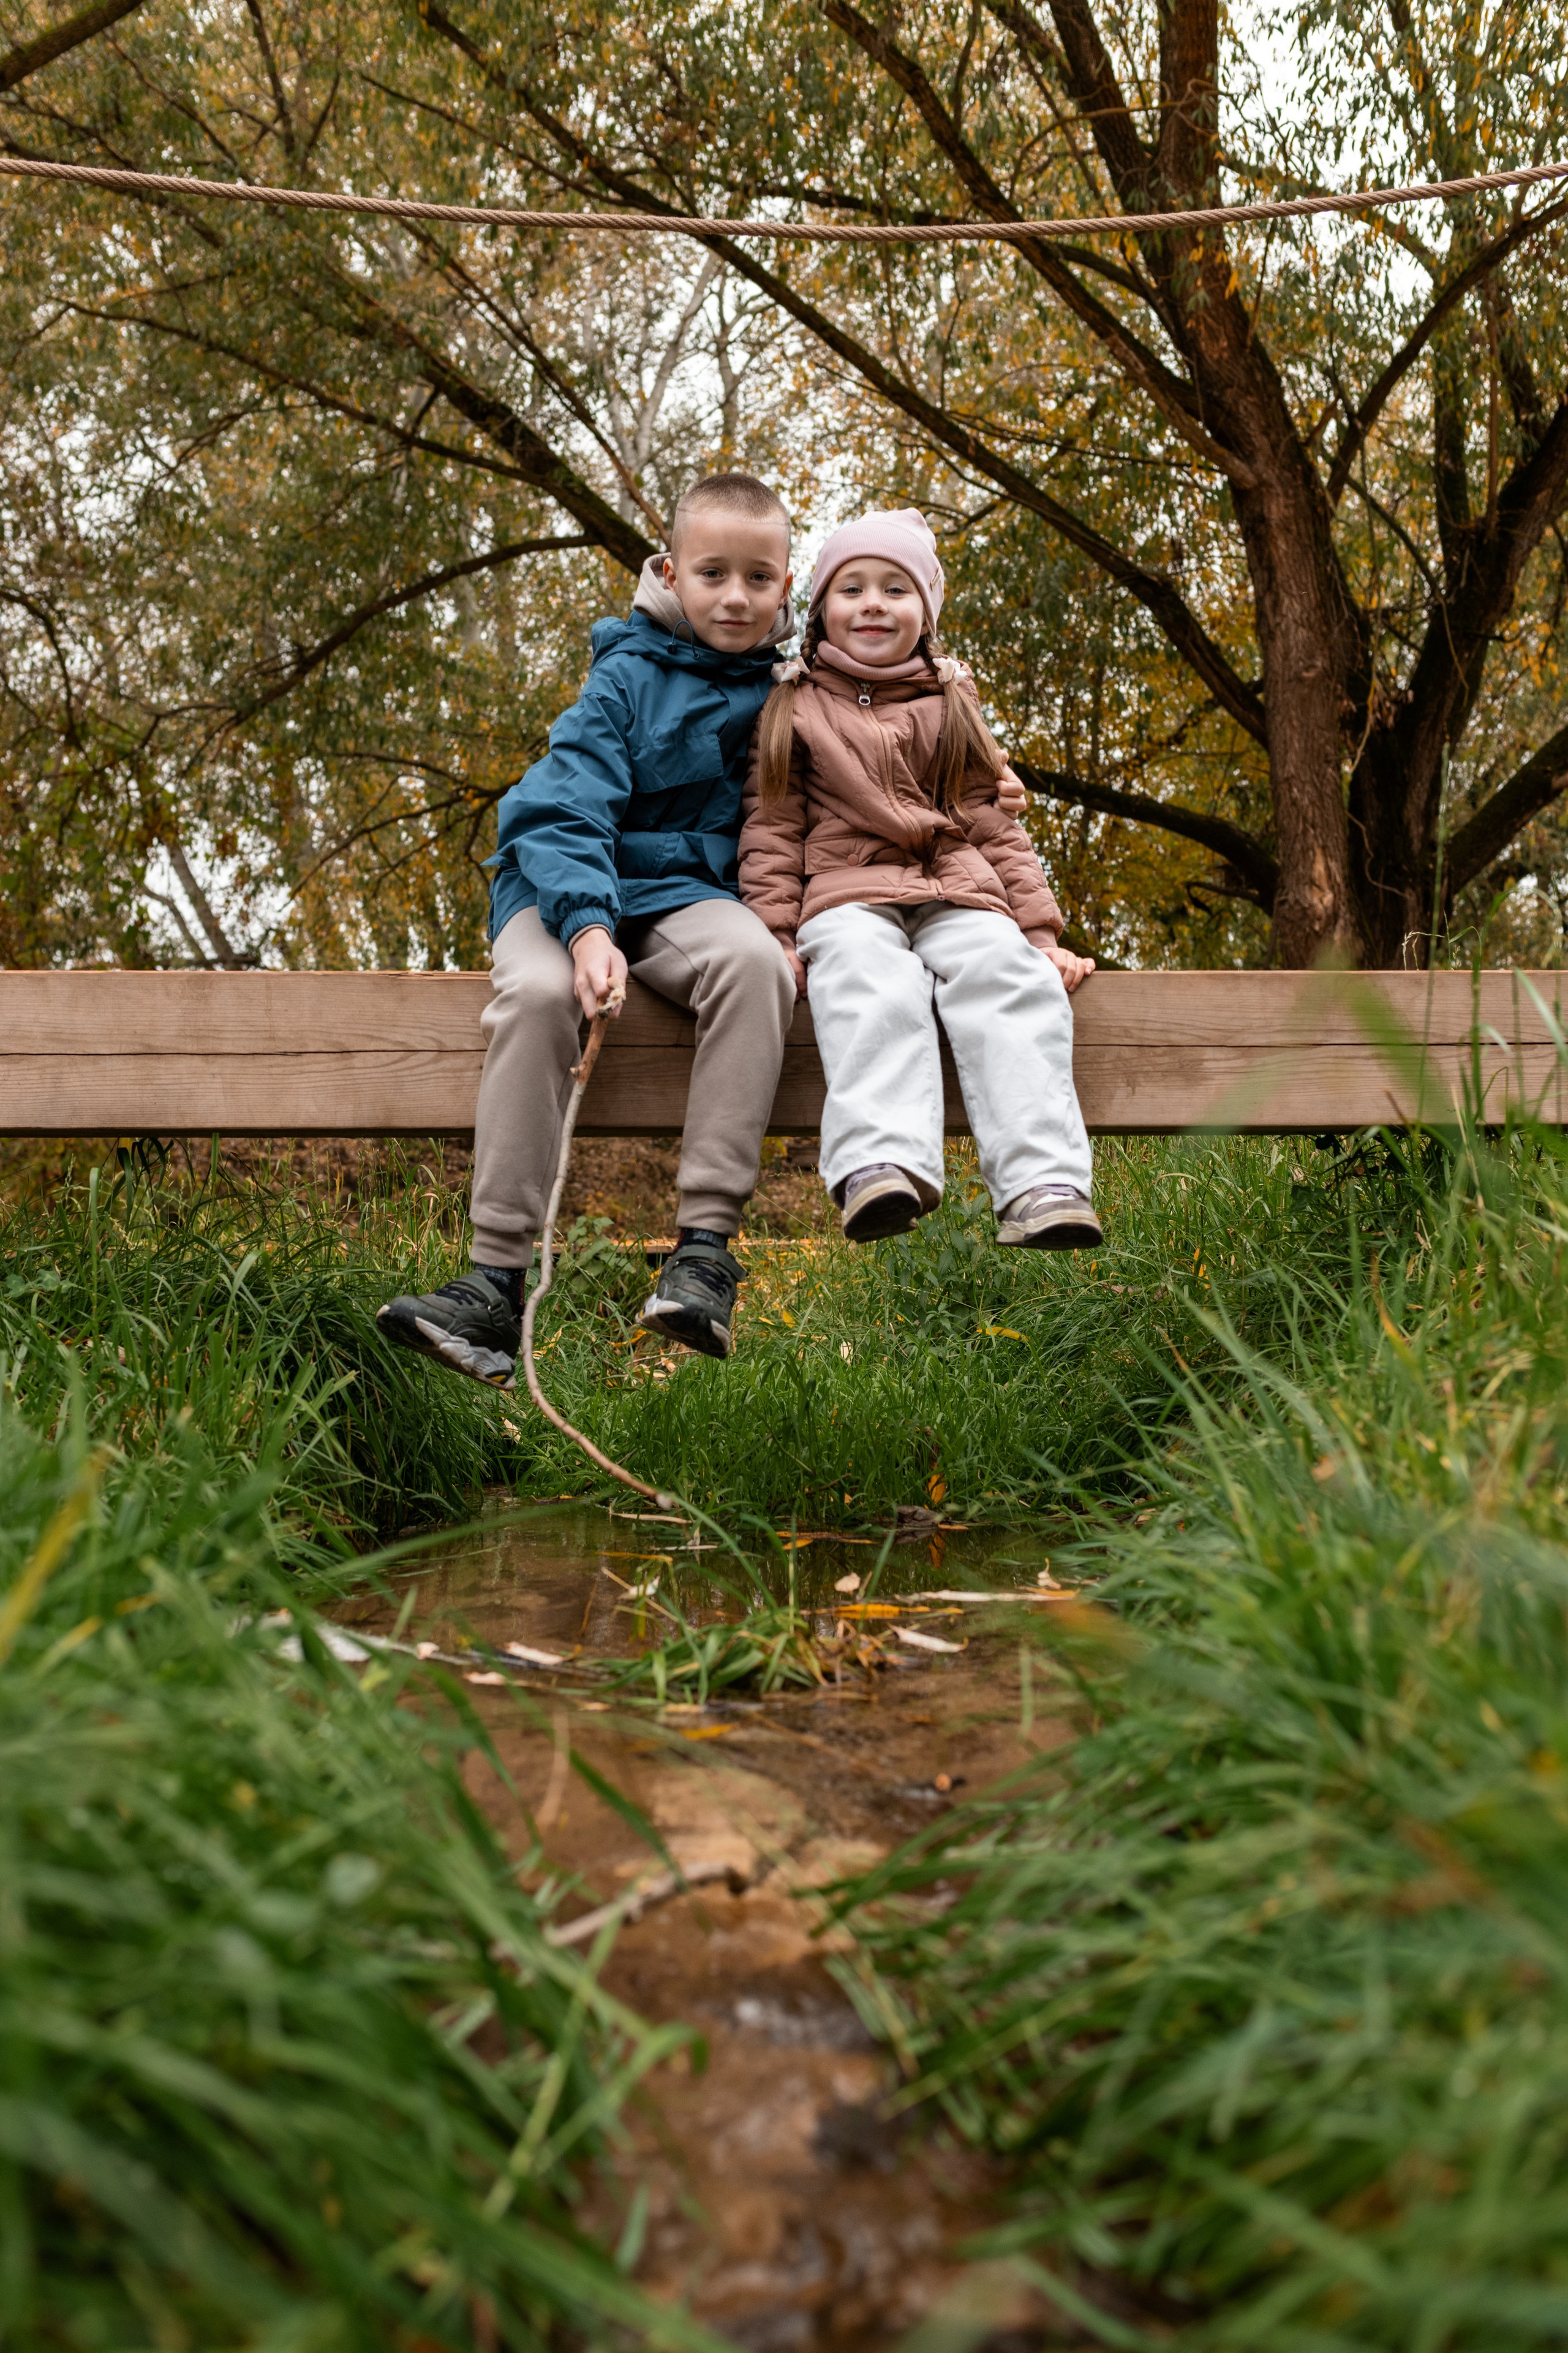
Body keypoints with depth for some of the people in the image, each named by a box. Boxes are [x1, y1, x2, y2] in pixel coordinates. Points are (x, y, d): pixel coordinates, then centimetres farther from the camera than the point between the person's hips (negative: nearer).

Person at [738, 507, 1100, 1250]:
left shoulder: (951, 707, 25)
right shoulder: (796, 708, 18)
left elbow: (994, 826, 20)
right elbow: (772, 830, 11)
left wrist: (1041, 932, 9)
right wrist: (775, 936, -4)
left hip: (957, 894, 2)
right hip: (849, 895, -2)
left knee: (1012, 983, -30)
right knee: (877, 993, -37)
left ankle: (1042, 1187, -43)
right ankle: (880, 1165, -55)